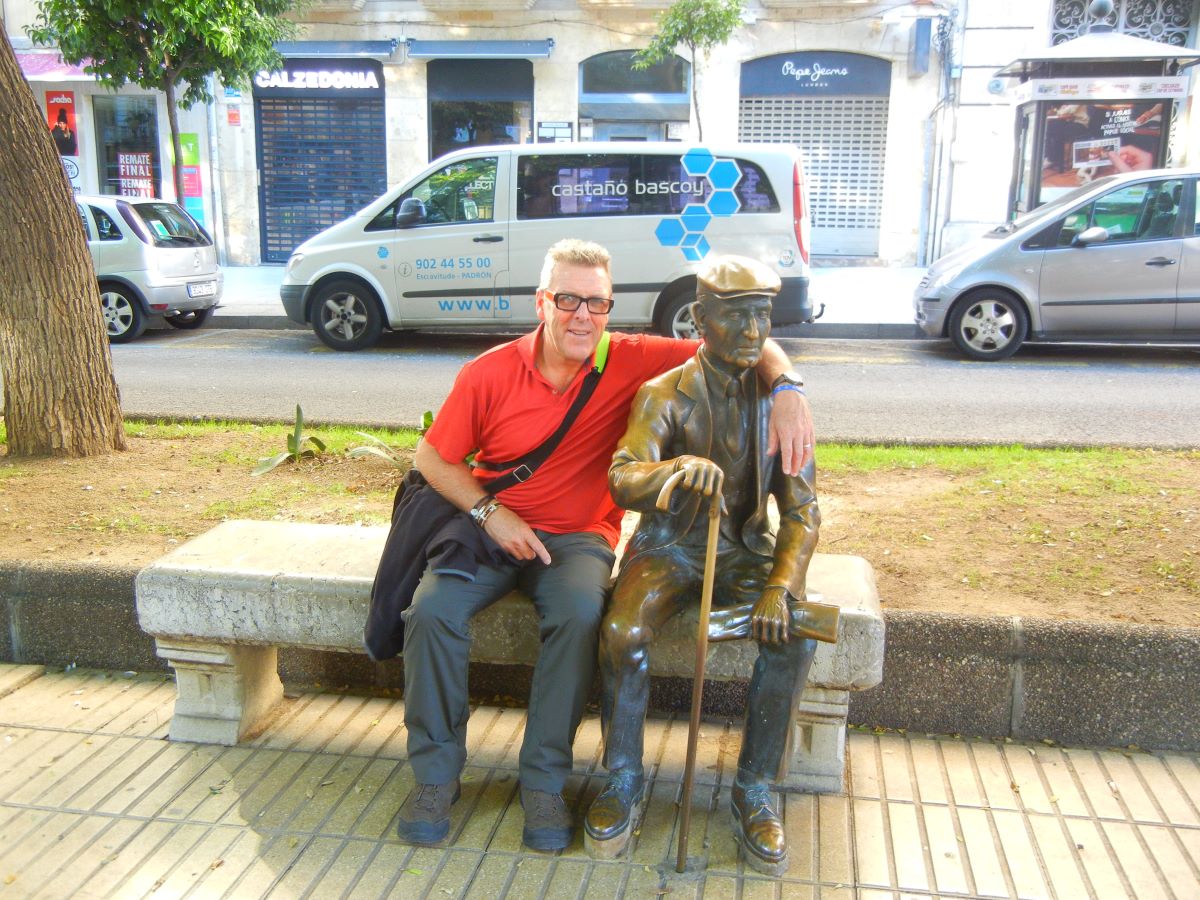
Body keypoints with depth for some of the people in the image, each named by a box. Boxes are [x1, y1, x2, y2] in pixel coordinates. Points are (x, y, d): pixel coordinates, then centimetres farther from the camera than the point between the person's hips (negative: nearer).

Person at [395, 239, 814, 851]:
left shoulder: (630, 362, -7)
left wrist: (786, 390, -27)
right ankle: (436, 773, -4)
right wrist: (490, 512, -12)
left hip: (578, 536, -1)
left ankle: (544, 782, -14)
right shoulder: (489, 373, -6)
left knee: (580, 615, -33)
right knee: (431, 609, -25)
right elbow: (432, 457, 3)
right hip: (493, 528, 1)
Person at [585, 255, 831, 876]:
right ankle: (623, 782, -5)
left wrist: (780, 586, -21)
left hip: (745, 549, 2)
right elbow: (622, 480, -23)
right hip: (669, 545, -1)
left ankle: (754, 792, -8)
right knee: (622, 632, -29)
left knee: (796, 634, -27)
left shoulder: (779, 399, -1)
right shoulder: (664, 394, -7)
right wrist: (681, 468, -46)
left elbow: (801, 510, -4)